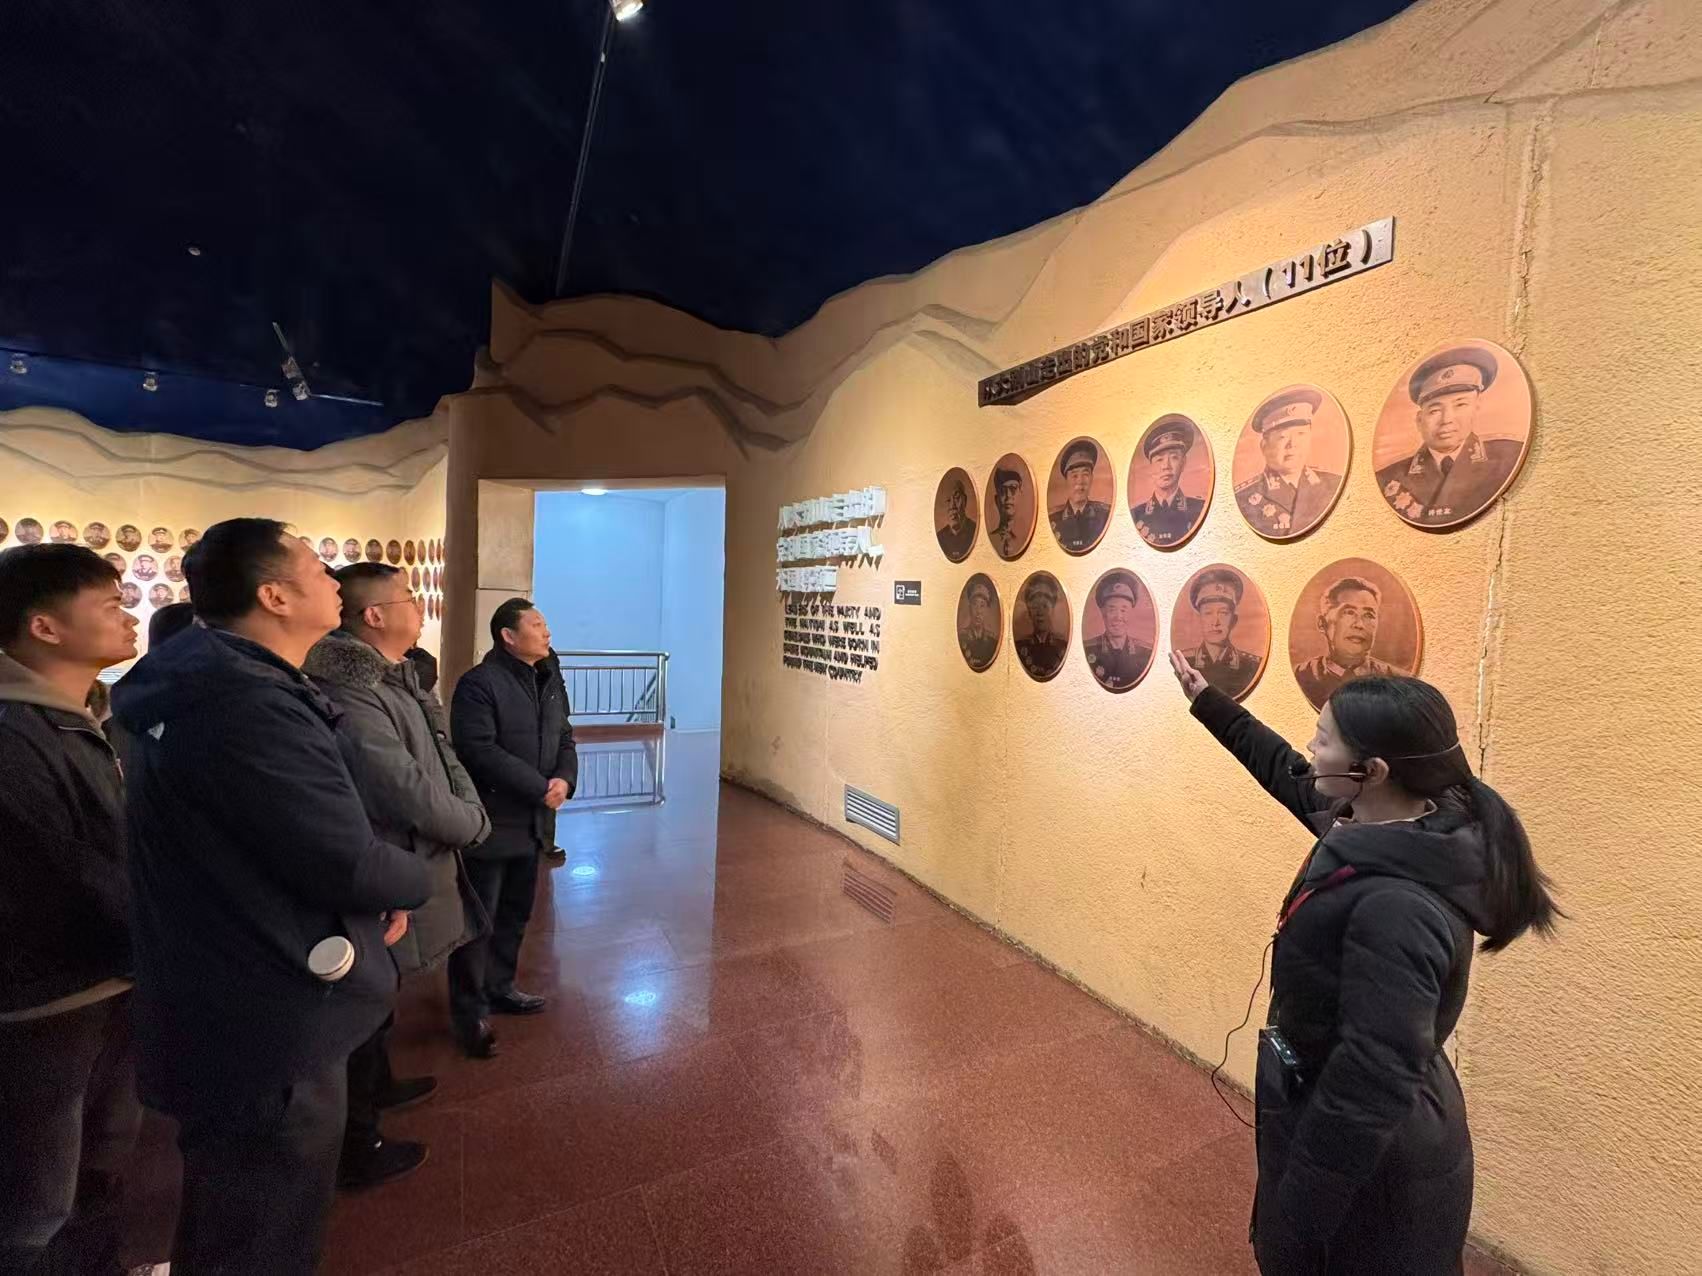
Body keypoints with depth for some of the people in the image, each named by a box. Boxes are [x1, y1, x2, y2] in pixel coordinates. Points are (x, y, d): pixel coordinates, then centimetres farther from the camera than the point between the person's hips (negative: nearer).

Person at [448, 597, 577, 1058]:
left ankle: (499, 987, 37)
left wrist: (565, 779, -10)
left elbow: (565, 739, 12)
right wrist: (541, 788, -21)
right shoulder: (479, 683, -16)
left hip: (532, 822, 8)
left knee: (515, 914, 20)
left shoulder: (550, 682, 10)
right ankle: (470, 1012, 19)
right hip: (489, 823, -8)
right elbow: (480, 750, -24)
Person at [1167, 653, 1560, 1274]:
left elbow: (1372, 1087, -33)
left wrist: (1295, 1218, -24)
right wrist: (1208, 701, 16)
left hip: (1372, 1165, -8)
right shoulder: (1399, 831, -7)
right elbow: (1290, 775, 10)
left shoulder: (1394, 909, -35)